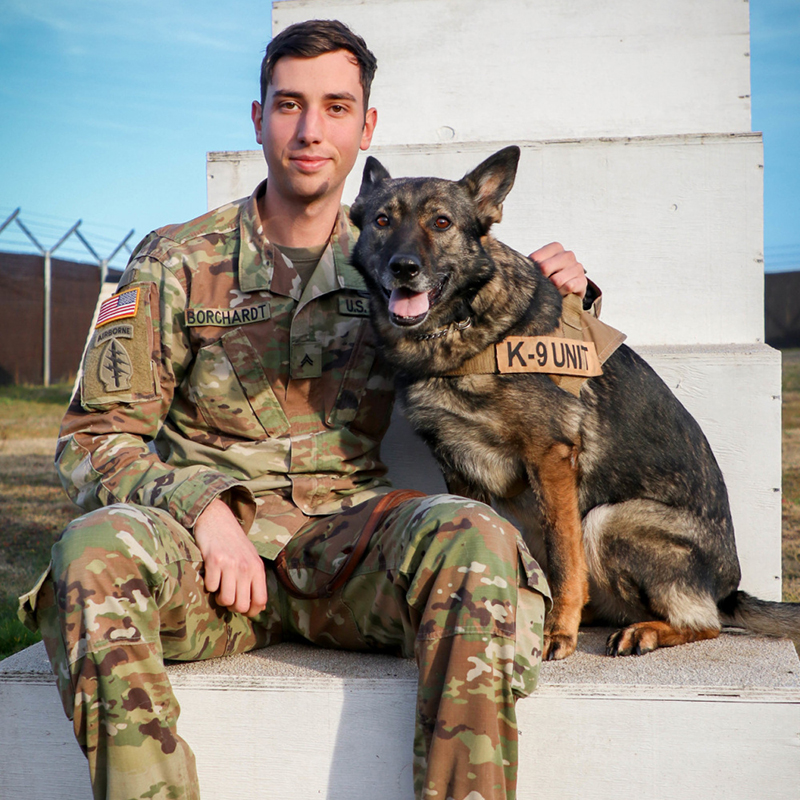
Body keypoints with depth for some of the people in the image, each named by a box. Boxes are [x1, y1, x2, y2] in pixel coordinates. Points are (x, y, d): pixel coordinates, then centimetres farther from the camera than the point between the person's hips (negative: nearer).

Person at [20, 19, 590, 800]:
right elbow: (93, 439, 3)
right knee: (95, 547, -34)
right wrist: (202, 506, -17)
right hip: (209, 544, -1)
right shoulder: (177, 263, 6)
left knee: (471, 536, -31)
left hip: (342, 539, 1)